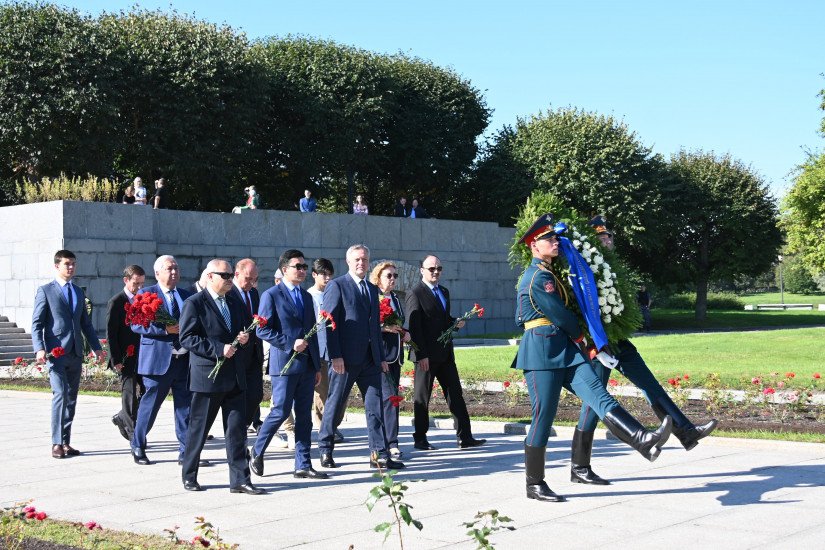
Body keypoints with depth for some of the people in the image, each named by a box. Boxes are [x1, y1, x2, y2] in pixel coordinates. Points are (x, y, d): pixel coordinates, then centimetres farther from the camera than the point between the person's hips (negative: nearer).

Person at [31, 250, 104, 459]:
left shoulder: (79, 292, 18)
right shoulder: (45, 291, 2)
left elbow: (86, 323, 21)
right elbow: (37, 323, -4)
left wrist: (96, 347, 12)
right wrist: (39, 349, -17)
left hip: (75, 353, 6)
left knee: (71, 398, 6)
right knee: (60, 394, -16)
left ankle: (66, 442, 12)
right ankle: (57, 443, -12)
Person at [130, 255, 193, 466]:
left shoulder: (187, 296, 15)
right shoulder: (146, 294, -1)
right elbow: (136, 324, -10)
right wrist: (164, 329, -19)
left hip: (184, 359, 5)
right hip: (157, 359, -4)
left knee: (185, 405, 4)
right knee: (150, 404, 4)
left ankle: (186, 451, 10)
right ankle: (137, 447, 20)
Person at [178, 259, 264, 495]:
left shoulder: (236, 303, 16)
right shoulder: (194, 304, -5)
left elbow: (247, 328, 26)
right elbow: (187, 337, -12)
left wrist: (245, 338, 1)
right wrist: (218, 349, -19)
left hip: (236, 377, 6)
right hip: (208, 376, -6)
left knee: (237, 430, 3)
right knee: (198, 429, 5)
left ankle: (240, 480, 5)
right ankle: (189, 476, 20)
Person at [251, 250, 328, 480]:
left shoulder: (306, 296, 16)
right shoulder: (271, 295, -4)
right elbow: (263, 330, -10)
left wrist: (317, 365, 15)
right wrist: (290, 344, -17)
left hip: (306, 365, 6)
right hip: (284, 364, -6)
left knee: (304, 415, 5)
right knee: (281, 411, -5)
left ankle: (303, 465, 9)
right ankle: (257, 451, 17)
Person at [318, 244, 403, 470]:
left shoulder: (372, 289, 17)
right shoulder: (337, 286, -4)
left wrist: (381, 357, 16)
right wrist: (335, 356, -17)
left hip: (370, 359, 6)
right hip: (346, 358, -6)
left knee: (375, 405, 3)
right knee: (335, 403, 3)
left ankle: (379, 454, 5)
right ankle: (325, 451, 16)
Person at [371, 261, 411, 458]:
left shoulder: (395, 299, 19)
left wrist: (405, 333, 10)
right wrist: (384, 327, -20)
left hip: (395, 353, 8)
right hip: (379, 353, -8)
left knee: (391, 397, 8)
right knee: (389, 396, -14)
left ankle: (381, 440, 15)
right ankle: (391, 443, -14)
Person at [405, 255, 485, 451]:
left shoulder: (444, 292, 16)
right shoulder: (415, 293, -9)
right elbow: (413, 326, -13)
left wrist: (455, 323, 4)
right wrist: (421, 355, -18)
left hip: (445, 353, 7)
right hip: (426, 355, -7)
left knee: (455, 394, 5)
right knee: (422, 397, 3)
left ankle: (465, 437, 7)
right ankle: (420, 439, 11)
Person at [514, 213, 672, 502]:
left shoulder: (544, 274, 21)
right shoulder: (538, 277, -12)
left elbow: (520, 319, 30)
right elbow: (559, 313, -11)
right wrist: (579, 336, 7)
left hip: (564, 349, 9)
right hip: (541, 352, -9)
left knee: (598, 394, -12)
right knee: (543, 418, -4)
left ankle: (643, 440, -30)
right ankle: (535, 485, 6)